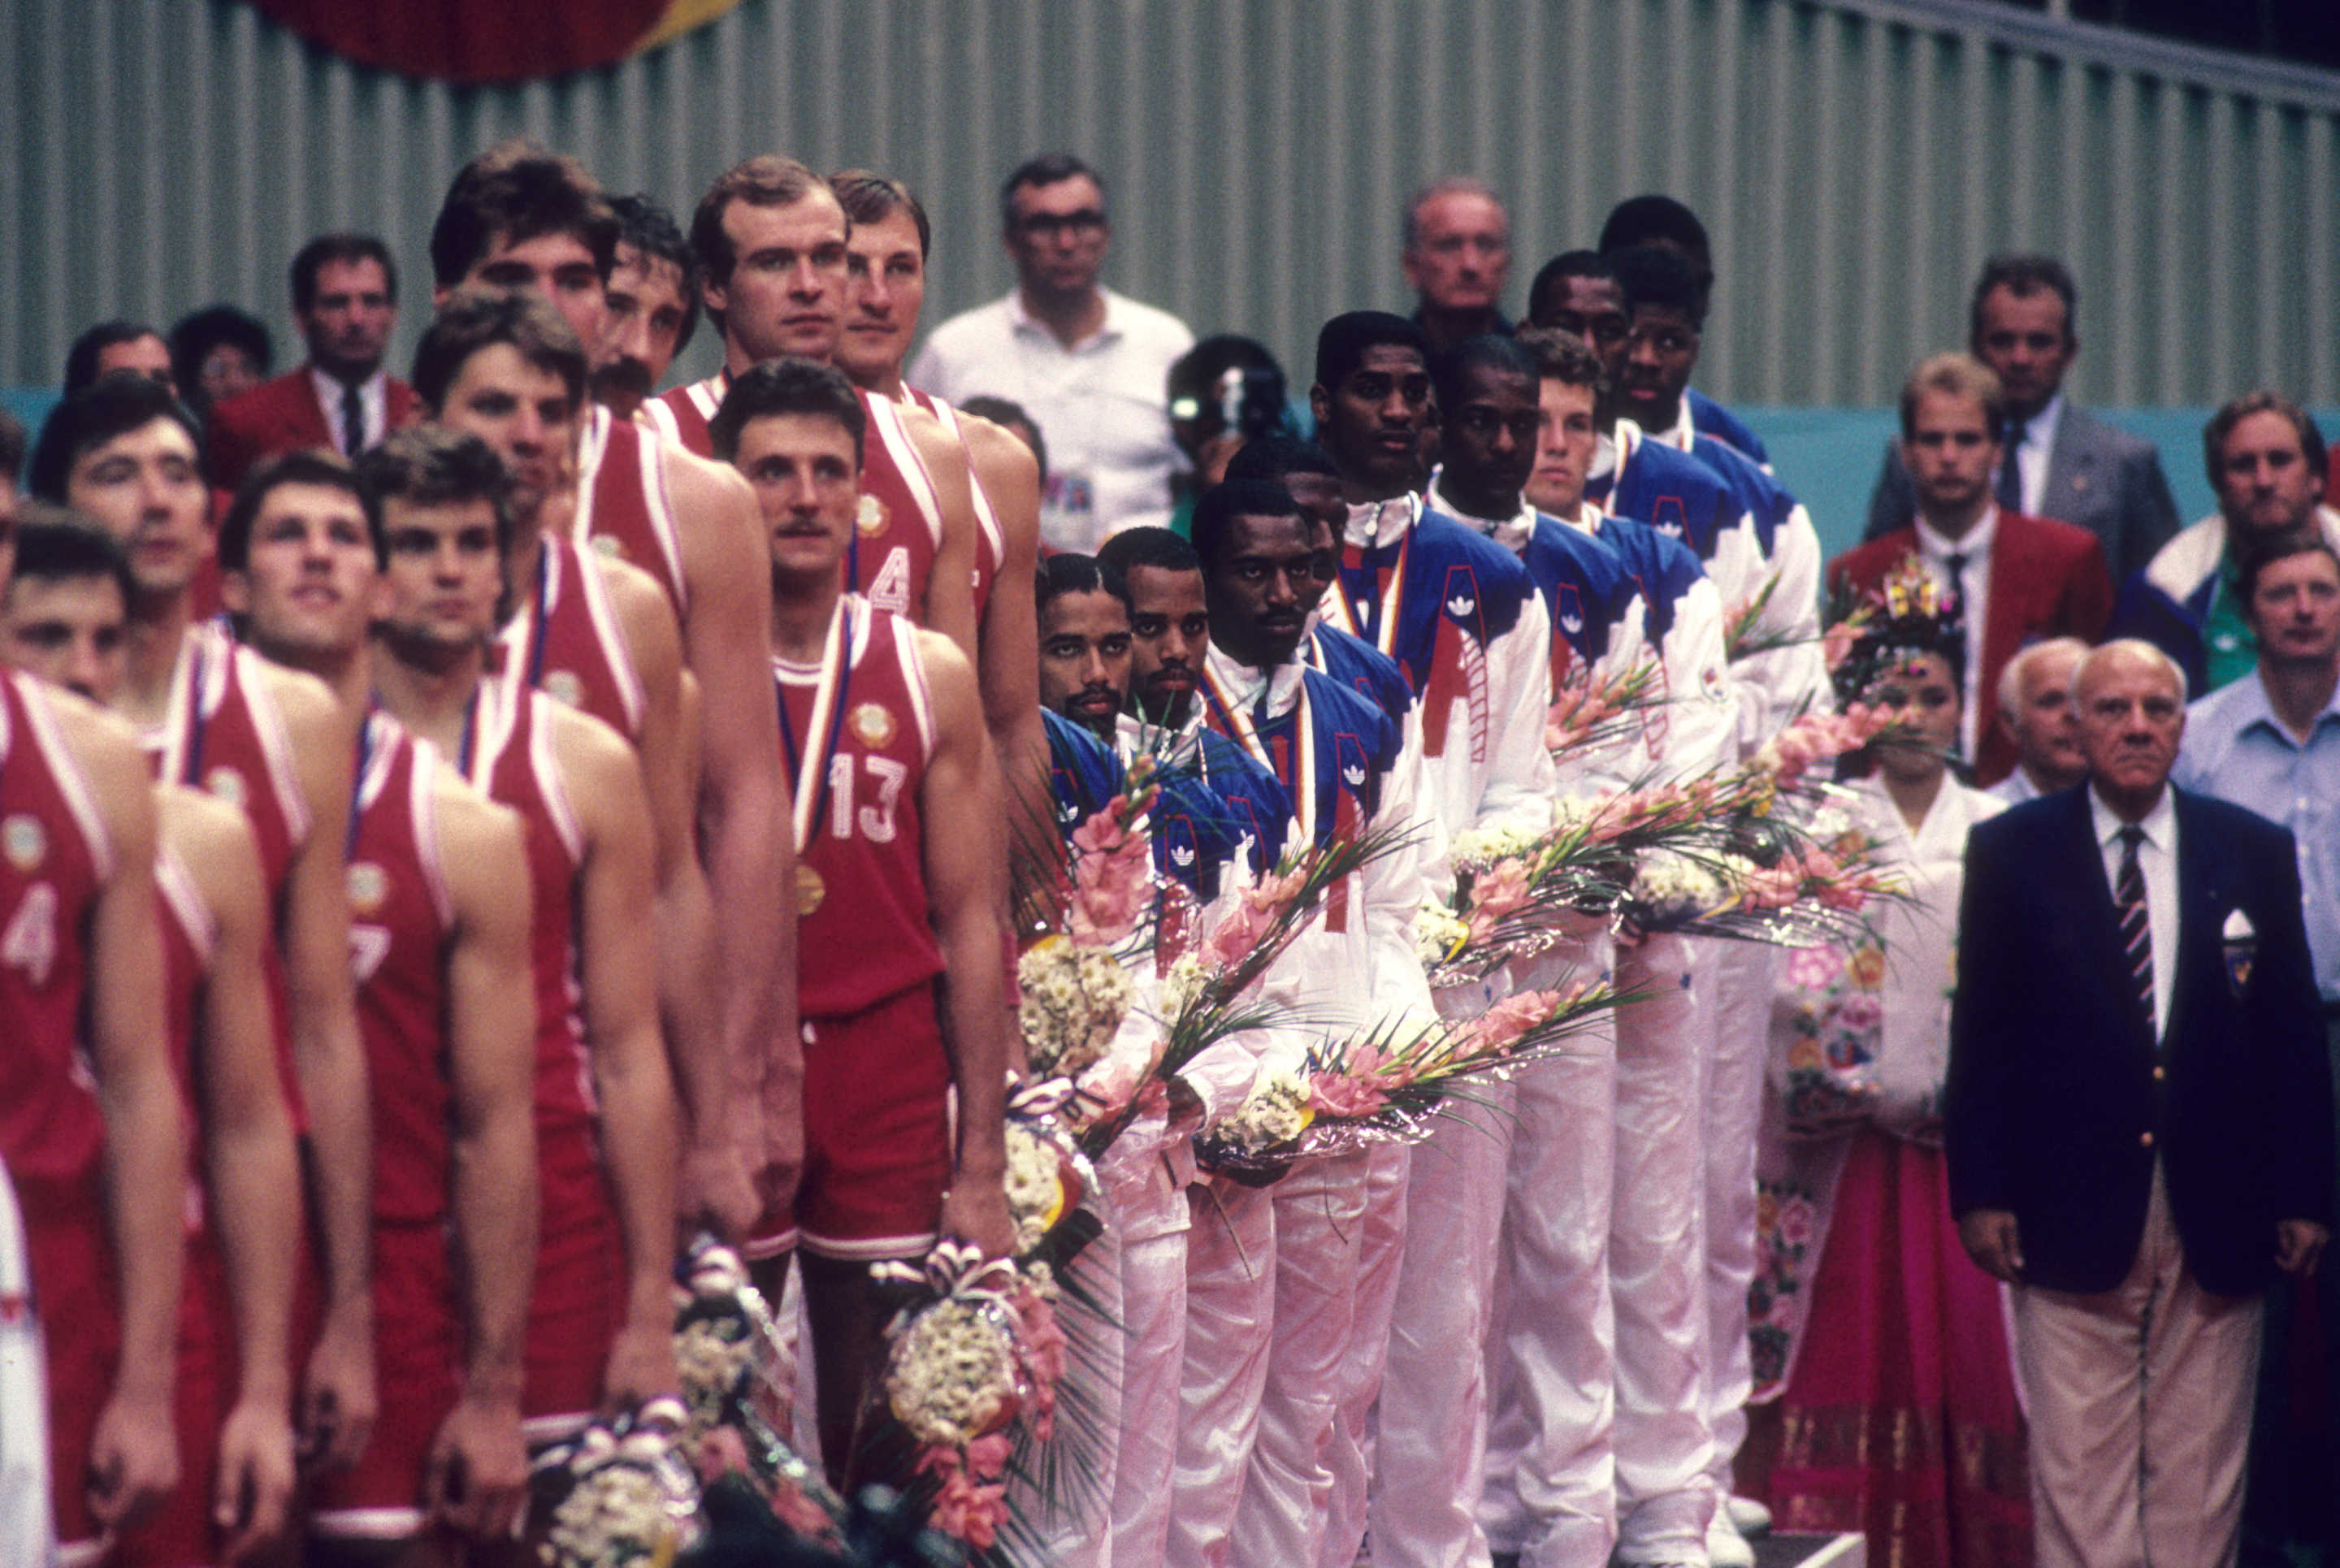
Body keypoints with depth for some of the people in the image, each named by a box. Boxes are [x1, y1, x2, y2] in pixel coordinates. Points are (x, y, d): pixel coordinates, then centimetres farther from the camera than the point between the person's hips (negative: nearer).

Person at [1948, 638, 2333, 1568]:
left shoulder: (2255, 853, 9)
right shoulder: (2010, 852, 5)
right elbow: (1979, 1035, 4)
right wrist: (1979, 1191, -3)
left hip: (2216, 1223, 2)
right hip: (2074, 1220, -2)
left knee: (2199, 1472, 5)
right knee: (2080, 1473, -2)